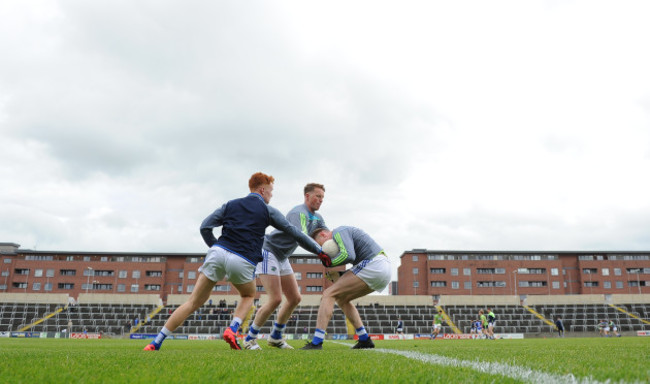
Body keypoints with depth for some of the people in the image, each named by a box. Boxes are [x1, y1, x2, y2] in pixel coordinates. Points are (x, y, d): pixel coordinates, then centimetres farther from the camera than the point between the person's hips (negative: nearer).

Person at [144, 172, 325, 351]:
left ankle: (156, 342, 6)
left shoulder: (231, 205, 22)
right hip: (243, 262, -2)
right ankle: (232, 330, 4)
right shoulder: (268, 211, 15)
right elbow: (295, 233, 18)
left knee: (193, 302, 9)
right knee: (249, 296, 27)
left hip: (218, 252, 2)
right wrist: (320, 251, 26)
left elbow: (205, 227, 13)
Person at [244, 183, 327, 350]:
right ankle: (250, 338, 0)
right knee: (275, 299, -16)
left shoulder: (317, 218, 7)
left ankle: (275, 337, 18)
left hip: (282, 258, 10)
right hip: (268, 252, -9)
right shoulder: (298, 213, -23)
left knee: (295, 298, 4)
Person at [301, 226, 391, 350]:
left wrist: (330, 262, -6)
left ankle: (316, 343, -15)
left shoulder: (339, 232, -5)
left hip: (373, 265, -10)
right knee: (342, 299, 20)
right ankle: (365, 340, 16)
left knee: (328, 294, -7)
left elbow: (348, 256, -21)